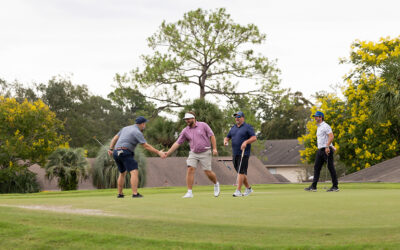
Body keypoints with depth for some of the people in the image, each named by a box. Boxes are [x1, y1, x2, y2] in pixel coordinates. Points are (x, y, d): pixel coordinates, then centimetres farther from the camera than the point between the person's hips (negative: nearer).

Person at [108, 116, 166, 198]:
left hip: (116, 153, 9)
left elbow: (115, 138, 19)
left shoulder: (126, 128, 21)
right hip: (125, 153, -9)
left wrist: (111, 149, 15)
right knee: (134, 172, -13)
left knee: (122, 173, 24)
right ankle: (135, 194, -27)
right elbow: (146, 146, -11)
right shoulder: (137, 132, -5)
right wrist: (158, 152, -10)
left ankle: (120, 194, 28)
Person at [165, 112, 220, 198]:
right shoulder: (185, 131, 2)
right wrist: (168, 153, -4)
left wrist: (214, 148, -11)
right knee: (190, 169, -15)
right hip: (193, 153, 3)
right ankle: (189, 192, -12)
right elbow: (177, 143, 2)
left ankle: (216, 184, 29)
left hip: (205, 153, -3)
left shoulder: (203, 125, -5)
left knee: (208, 172, -3)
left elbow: (212, 136, -3)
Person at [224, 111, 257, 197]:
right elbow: (227, 137, 22)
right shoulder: (233, 128, 18)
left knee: (241, 171, -12)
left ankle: (238, 191, -15)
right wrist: (225, 140, -1)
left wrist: (246, 142, -24)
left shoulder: (248, 127, -2)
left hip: (243, 153, -7)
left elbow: (254, 138, -9)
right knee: (241, 172, 11)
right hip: (235, 153, 7)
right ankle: (248, 188, 24)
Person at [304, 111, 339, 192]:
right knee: (316, 167, 4)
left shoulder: (325, 126, -10)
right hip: (320, 150, 10)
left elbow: (331, 137, -21)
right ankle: (313, 187, 2)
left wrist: (327, 147, -27)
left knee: (331, 167, -5)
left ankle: (335, 186, 0)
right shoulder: (318, 127, 20)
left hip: (327, 150, -10)